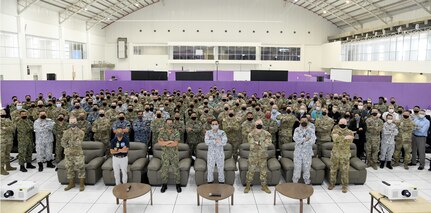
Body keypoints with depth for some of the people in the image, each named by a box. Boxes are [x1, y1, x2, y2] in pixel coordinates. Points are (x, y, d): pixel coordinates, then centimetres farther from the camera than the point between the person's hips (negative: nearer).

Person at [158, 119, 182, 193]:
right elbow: (159, 142, -14)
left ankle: (178, 185, 18)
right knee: (164, 169, 8)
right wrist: (169, 141, -21)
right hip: (165, 154, 1)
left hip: (174, 154, -1)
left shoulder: (176, 132, -6)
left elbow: (175, 143, -17)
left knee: (176, 169, 4)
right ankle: (164, 185, 23)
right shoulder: (162, 132, -3)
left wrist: (165, 143, -14)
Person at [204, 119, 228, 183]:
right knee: (210, 169, 7)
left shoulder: (222, 132, -5)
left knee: (221, 168, 6)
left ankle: (221, 181, 20)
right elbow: (206, 142, -15)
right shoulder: (208, 132, -1)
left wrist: (212, 142, -18)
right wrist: (215, 141, -23)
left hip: (220, 154, -1)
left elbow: (224, 142, -18)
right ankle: (210, 181, 22)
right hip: (211, 154, 1)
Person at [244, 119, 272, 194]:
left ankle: (264, 186, 25)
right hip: (253, 155, -2)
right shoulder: (251, 134, -8)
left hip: (263, 156, 2)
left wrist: (258, 142, -20)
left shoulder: (266, 134, -2)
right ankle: (248, 186, 17)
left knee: (263, 171, 11)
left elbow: (268, 143, -15)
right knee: (251, 171, 4)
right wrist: (262, 143, -19)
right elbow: (252, 145, -19)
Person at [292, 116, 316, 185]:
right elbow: (295, 138, -15)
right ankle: (295, 181, 15)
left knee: (307, 167, 9)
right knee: (297, 167, 4)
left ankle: (307, 181, 22)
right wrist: (305, 139, -15)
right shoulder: (297, 129, 1)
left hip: (307, 152, 1)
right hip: (298, 152, -1)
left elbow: (313, 140, -12)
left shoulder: (311, 130, 2)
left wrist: (301, 141, -15)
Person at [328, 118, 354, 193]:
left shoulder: (350, 132, -3)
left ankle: (344, 186, 18)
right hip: (335, 154, 1)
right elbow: (335, 138, -23)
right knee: (333, 169, 11)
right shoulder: (335, 131, -3)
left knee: (345, 171, 4)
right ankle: (332, 183, 27)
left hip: (345, 155, -1)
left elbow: (349, 141, -20)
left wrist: (339, 137, -29)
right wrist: (345, 137, -30)